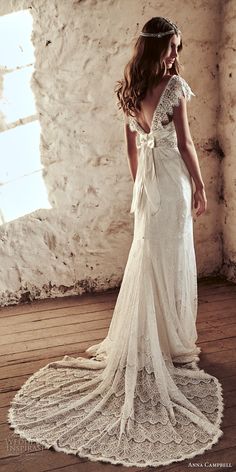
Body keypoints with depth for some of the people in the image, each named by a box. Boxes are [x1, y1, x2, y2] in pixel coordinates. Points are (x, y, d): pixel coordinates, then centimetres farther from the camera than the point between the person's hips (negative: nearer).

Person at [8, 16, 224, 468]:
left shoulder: (128, 89, 7)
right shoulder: (174, 86, -13)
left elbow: (132, 145, 12)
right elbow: (184, 144, -12)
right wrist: (199, 185, -2)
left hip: (146, 181, 6)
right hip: (172, 181, -6)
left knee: (147, 260, 13)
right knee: (171, 262, 2)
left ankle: (145, 343, 24)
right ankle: (171, 344, 15)